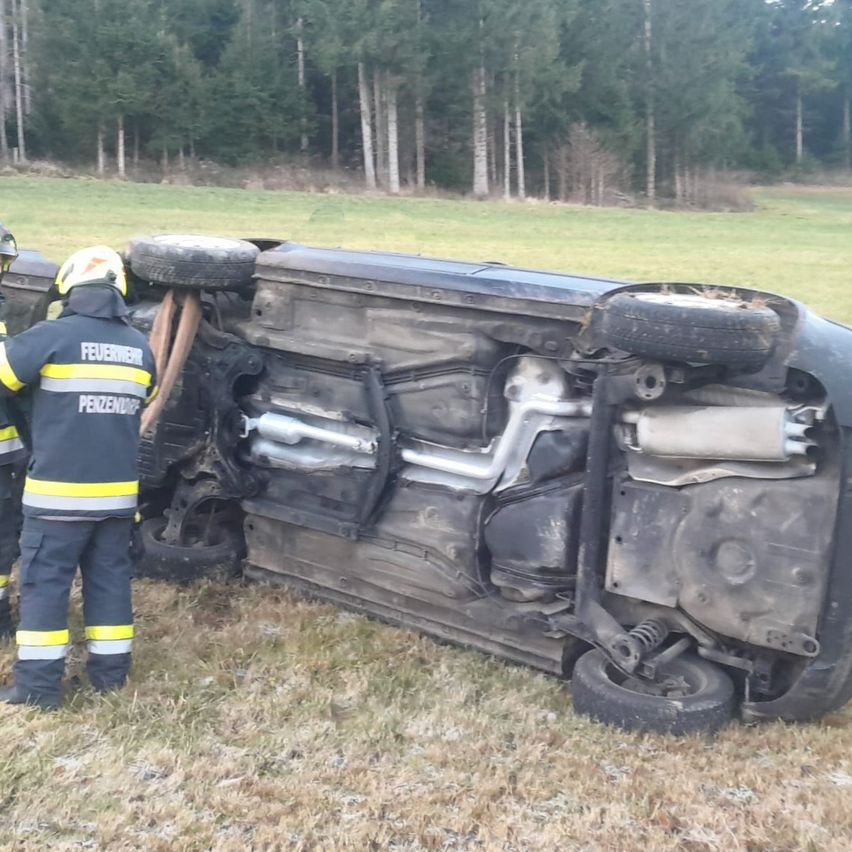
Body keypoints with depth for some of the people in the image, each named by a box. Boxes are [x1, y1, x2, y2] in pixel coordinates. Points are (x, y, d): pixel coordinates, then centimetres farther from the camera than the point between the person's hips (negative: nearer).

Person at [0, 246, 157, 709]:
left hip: (58, 490, -5)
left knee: (44, 583, 4)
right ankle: (110, 671, 22)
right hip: (118, 491, 5)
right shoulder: (140, 347, 6)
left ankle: (39, 685, 8)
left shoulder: (51, 335, -12)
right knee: (110, 577, 15)